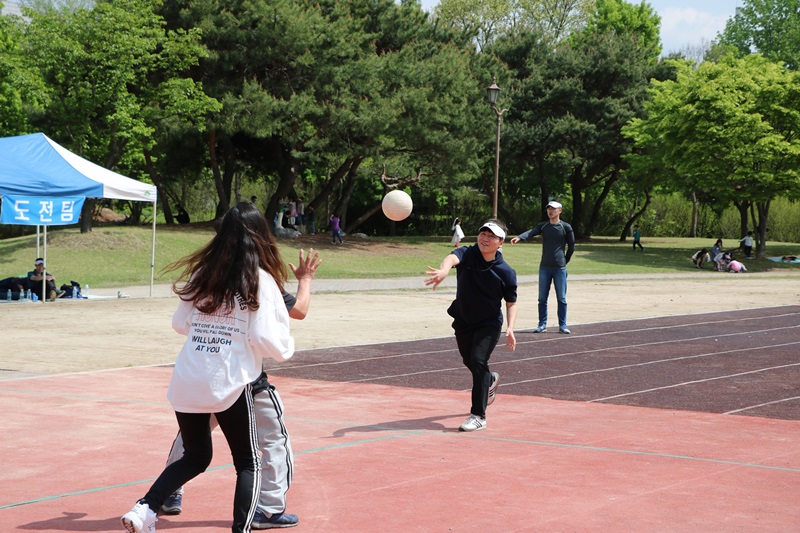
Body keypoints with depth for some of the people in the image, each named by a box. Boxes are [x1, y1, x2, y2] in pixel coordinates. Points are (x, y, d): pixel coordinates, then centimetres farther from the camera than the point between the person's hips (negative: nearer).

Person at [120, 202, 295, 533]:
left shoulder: (202, 274, 8)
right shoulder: (260, 280, -6)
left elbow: (179, 324, 17)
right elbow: (265, 338, -12)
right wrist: (286, 348, 8)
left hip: (186, 382, 5)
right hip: (231, 384, -5)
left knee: (195, 457, 22)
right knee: (248, 464, 12)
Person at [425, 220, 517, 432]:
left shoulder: (506, 272, -16)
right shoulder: (467, 254, -17)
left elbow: (511, 303, -5)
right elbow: (453, 257, -41)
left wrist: (510, 328, -22)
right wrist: (444, 270, -66)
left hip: (490, 323, -3)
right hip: (463, 321, 3)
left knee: (478, 361, -20)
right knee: (470, 362, 21)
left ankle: (478, 416, -14)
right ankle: (490, 380, 56)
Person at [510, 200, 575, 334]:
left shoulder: (566, 227, -2)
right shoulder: (543, 226, 5)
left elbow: (571, 246, 6)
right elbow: (530, 232, -14)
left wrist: (565, 261, 8)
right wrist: (519, 238, -32)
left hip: (560, 268, -2)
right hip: (544, 268, 3)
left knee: (561, 298, 2)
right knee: (542, 298, 4)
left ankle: (562, 325, 10)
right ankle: (542, 324, 12)